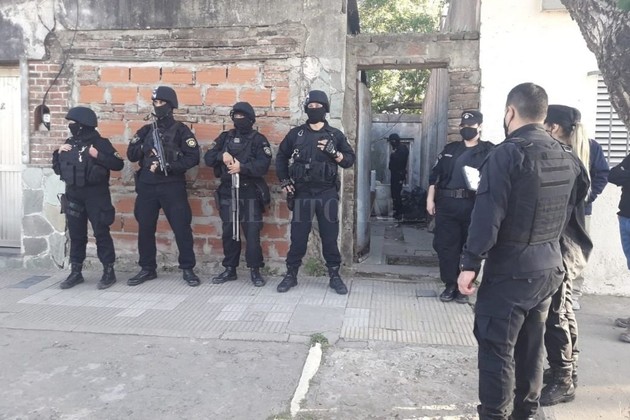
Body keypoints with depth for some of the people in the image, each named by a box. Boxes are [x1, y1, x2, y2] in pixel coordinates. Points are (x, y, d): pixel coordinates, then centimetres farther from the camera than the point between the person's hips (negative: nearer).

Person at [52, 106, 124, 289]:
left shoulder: (100, 143, -8)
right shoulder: (69, 143, 10)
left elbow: (118, 164, -14)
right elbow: (57, 169, 16)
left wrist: (98, 155, -22)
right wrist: (58, 153, 0)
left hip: (96, 195, -6)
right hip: (73, 195, 6)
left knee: (101, 233, -2)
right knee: (76, 235, 10)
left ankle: (109, 272, 6)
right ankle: (76, 272, 20)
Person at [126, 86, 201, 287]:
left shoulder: (180, 130, 0)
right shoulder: (146, 131, 13)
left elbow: (193, 158, -10)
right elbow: (131, 155, 7)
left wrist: (168, 165, -17)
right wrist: (144, 147, -12)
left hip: (173, 186, -4)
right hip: (147, 186, 4)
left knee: (181, 228, -3)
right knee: (145, 229, 8)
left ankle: (188, 269, 8)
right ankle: (147, 269, 21)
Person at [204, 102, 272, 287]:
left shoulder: (258, 139, 0)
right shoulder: (225, 137, 12)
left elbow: (263, 165, -15)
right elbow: (208, 158, 4)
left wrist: (242, 167, -28)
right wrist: (221, 155, -16)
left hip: (251, 193, -4)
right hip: (228, 192, 4)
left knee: (252, 232, -4)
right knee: (229, 232, 9)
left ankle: (255, 271, 8)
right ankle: (229, 269, 21)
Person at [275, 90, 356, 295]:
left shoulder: (335, 135, 5)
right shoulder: (295, 133, 6)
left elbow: (350, 159, 3)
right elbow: (281, 157, 14)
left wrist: (333, 152, -15)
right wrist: (284, 180, 4)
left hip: (327, 194, 0)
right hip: (302, 193, 1)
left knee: (330, 236, 5)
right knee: (298, 236, 5)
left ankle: (334, 276, 16)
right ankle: (291, 275, 17)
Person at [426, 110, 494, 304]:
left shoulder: (489, 150, 4)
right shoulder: (450, 149, 15)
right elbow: (435, 175, 14)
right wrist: (430, 199, 7)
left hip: (473, 206, -3)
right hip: (447, 204, 3)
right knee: (445, 245, 4)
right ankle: (450, 285, 17)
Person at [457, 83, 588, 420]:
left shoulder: (507, 154, -16)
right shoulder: (568, 157, 6)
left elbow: (487, 214, -21)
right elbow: (577, 202, 16)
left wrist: (470, 264, -16)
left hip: (510, 270, -7)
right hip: (550, 267, 8)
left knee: (497, 348, 2)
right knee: (531, 345, 18)